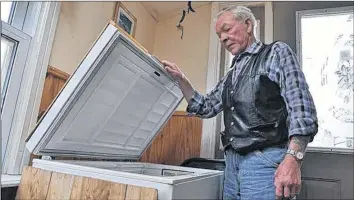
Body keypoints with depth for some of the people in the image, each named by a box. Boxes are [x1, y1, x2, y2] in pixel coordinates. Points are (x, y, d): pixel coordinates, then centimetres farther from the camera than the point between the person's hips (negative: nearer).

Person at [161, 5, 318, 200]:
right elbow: (205, 107, 21)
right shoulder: (231, 75, 20)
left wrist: (293, 159, -22)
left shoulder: (276, 52, 1)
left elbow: (300, 105, -10)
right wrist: (181, 80, 8)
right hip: (232, 162, 7)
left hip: (264, 160, -6)